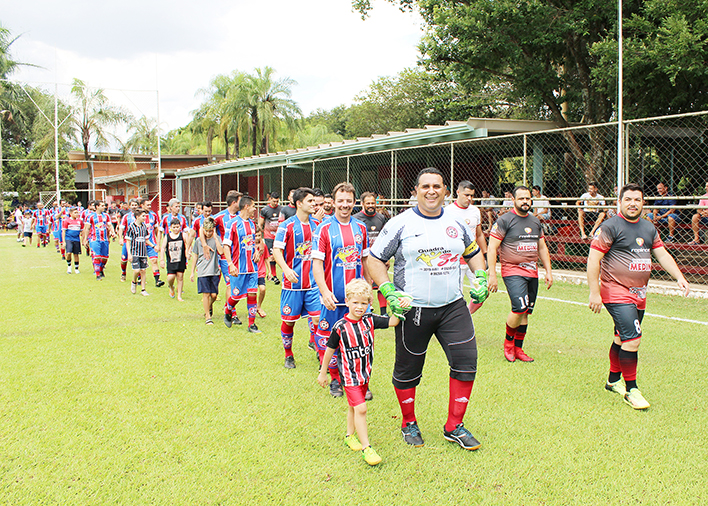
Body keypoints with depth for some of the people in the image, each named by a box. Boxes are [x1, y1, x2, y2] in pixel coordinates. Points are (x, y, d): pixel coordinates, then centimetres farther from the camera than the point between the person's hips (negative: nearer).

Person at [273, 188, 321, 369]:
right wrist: (286, 269, -26)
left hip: (313, 282, 3)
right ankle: (288, 355, 25)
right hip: (293, 282, -3)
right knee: (289, 320, 6)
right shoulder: (287, 226, -7)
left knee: (317, 318, -5)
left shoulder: (316, 224, 7)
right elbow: (276, 250, -11)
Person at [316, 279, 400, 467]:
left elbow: (392, 322, -13)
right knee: (360, 408, -14)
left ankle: (350, 435, 41)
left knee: (354, 406, 20)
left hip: (365, 373, 5)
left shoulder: (369, 320, -5)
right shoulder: (340, 327, -13)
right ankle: (366, 447, -11)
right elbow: (330, 350, -2)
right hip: (349, 374, -5)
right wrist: (323, 372, 5)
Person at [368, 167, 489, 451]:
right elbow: (374, 260, -2)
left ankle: (454, 427, 12)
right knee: (408, 370, 6)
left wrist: (481, 278, 7)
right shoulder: (400, 224, -5)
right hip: (413, 309, -3)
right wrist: (389, 292, -13)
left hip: (452, 307, 4)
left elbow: (473, 253, 24)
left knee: (466, 361, -4)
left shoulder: (456, 223, 8)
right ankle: (408, 423, 29)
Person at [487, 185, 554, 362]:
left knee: (526, 313, 6)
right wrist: (492, 275, -14)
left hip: (532, 272, 6)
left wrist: (548, 271, 16)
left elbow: (542, 248, 23)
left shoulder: (536, 222, 14)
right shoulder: (504, 220, -6)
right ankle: (508, 341, 5)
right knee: (520, 308, -19)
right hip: (512, 271, -6)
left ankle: (518, 349, 17)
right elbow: (492, 248, -8)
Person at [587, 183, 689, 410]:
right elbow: (593, 259, -14)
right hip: (616, 292, -7)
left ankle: (614, 380, 34)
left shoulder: (649, 228, 11)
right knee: (632, 339, -15)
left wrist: (679, 277, 5)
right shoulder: (610, 227, -11)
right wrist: (594, 292, -18)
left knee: (623, 338, 16)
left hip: (639, 294, 7)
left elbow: (662, 254, 18)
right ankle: (631, 390, -3)